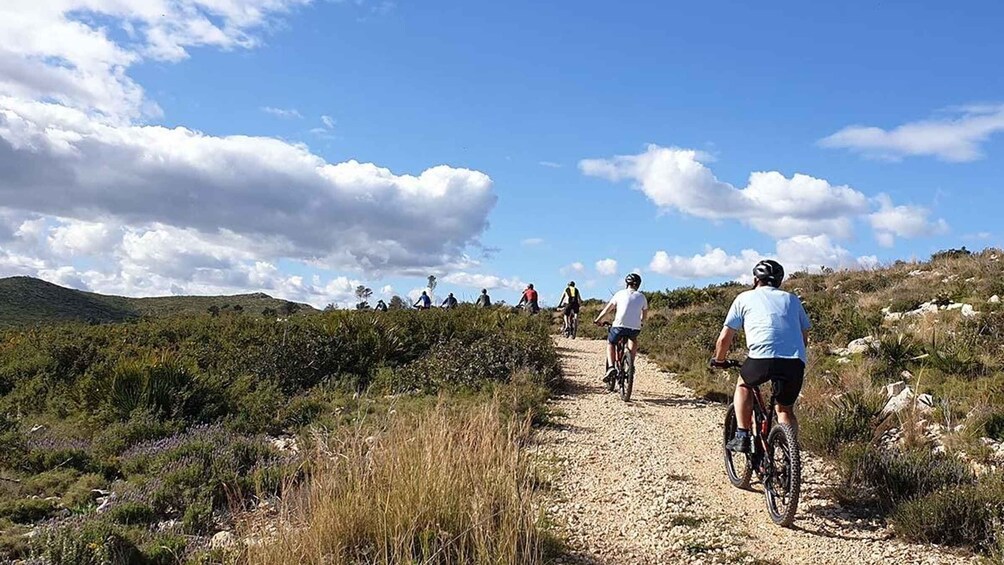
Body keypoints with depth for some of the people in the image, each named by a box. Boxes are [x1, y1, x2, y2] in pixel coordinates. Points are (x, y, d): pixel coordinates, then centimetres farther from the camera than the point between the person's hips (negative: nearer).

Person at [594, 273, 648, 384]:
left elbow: (607, 309, 14)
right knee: (633, 339, 35)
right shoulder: (642, 297, 14)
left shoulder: (620, 294, 10)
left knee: (610, 343, 22)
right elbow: (644, 316, 22)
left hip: (619, 326, -2)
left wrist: (597, 320, 26)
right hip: (635, 328, 2)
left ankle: (610, 367, 0)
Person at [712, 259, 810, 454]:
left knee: (743, 385, 28)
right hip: (796, 363, 3)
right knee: (786, 410, 23)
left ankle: (742, 436, 18)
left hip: (763, 358, -3)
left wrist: (718, 360, 35)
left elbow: (724, 338, 18)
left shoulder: (745, 298, 19)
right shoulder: (792, 299, 27)